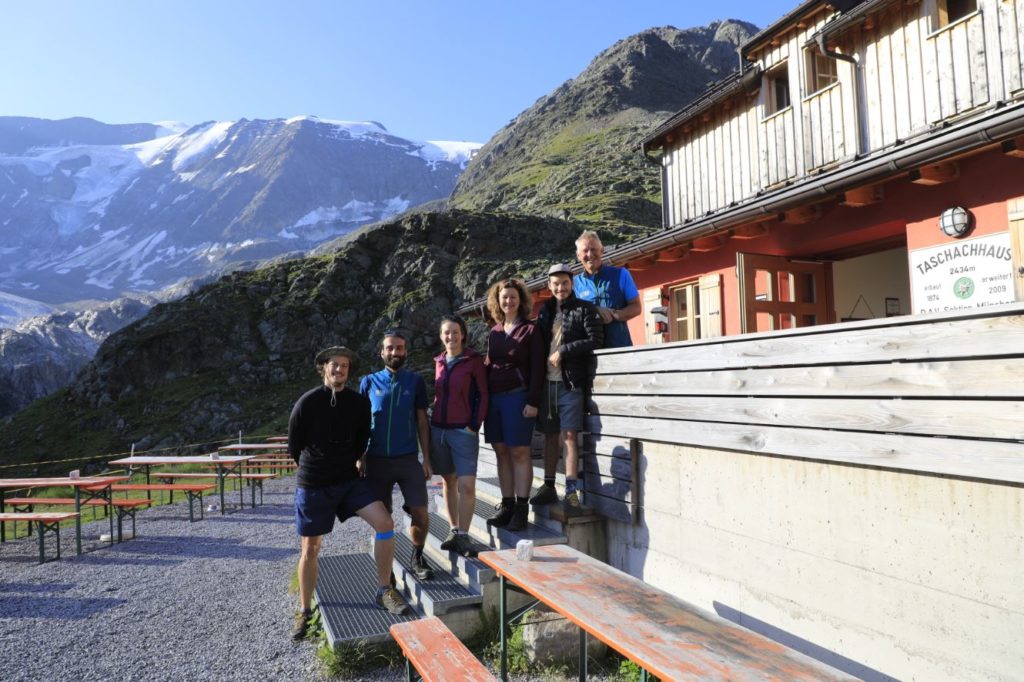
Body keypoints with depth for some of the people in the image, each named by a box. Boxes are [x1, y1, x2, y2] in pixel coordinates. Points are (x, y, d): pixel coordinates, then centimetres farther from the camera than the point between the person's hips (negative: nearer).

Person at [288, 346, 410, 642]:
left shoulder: (359, 402, -2)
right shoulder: (307, 402, -10)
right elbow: (294, 446, 3)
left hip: (349, 479, 2)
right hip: (312, 484, -2)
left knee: (384, 522, -17)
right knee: (309, 549, 8)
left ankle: (384, 591, -1)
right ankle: (304, 611, 28)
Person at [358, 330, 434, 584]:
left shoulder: (415, 381, 5)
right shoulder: (368, 382, 5)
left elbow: (422, 422, 5)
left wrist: (426, 459, 1)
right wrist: (360, 459, 2)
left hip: (409, 459, 0)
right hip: (377, 460, 0)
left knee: (421, 515, -6)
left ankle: (417, 557, 20)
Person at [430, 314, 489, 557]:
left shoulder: (474, 360, -5)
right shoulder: (439, 362, 10)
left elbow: (482, 395, -5)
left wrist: (474, 425, -10)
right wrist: (433, 421, 10)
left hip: (463, 430, -5)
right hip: (438, 429, 5)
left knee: (467, 484, -10)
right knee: (448, 481, 12)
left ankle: (463, 535, 1)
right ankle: (454, 530, 22)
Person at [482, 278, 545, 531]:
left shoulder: (530, 330, -1)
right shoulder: (494, 332, 13)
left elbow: (537, 368, -6)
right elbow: (488, 366, 16)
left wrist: (533, 401, -14)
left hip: (518, 396, -5)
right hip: (494, 397, 5)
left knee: (519, 453, -2)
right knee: (502, 452, 8)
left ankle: (521, 508, 3)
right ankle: (506, 505, 15)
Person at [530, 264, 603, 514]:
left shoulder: (585, 309, 0)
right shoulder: (545, 310, 15)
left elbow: (595, 340, -11)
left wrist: (563, 351, -12)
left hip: (571, 382, -5)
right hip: (547, 381, 5)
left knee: (569, 435, -5)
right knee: (550, 435, 11)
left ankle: (572, 491, 1)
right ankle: (549, 487, 21)